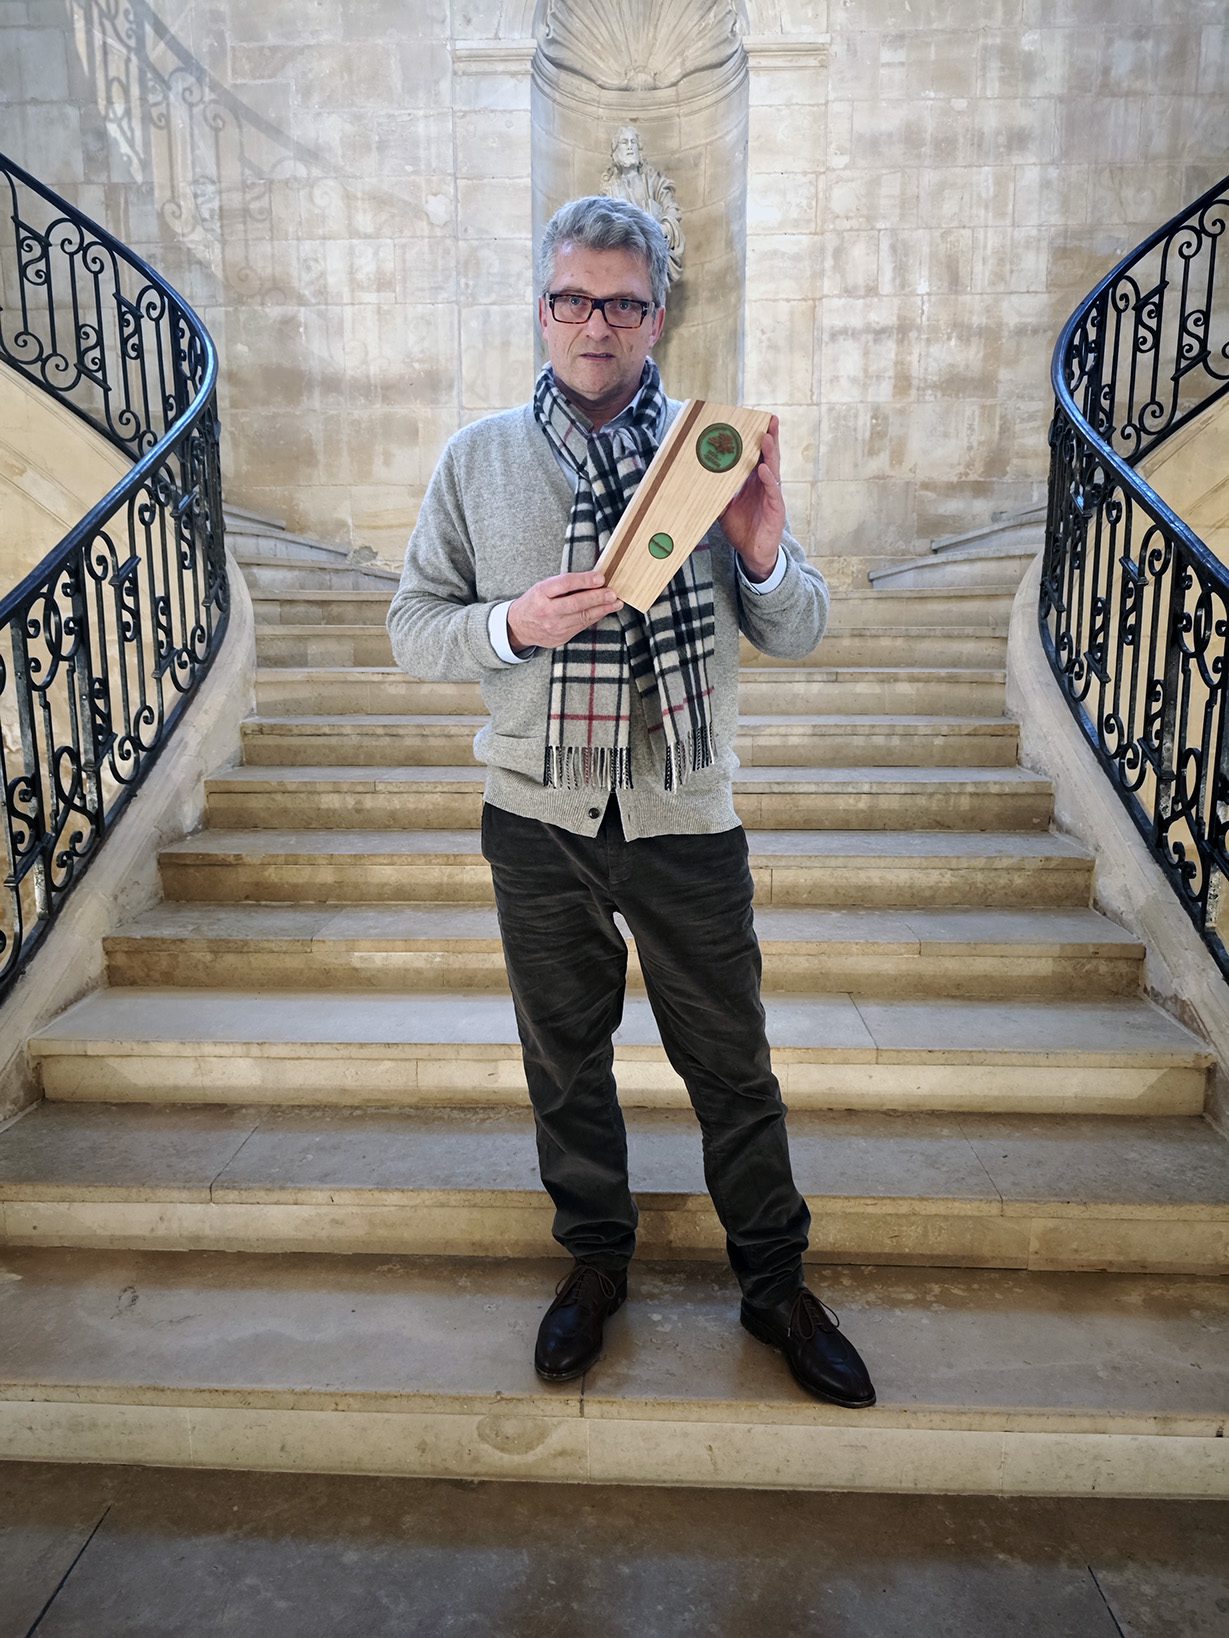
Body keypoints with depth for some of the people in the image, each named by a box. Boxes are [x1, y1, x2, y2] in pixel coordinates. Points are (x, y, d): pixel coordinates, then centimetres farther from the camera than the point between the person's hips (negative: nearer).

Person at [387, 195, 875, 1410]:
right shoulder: (478, 458, 2)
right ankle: (596, 1256, 40)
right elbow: (412, 628, 0)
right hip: (539, 817, 1)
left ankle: (774, 1281, 33)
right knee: (565, 1056, 16)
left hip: (685, 818, -1)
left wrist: (763, 553, -21)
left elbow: (798, 637, 0)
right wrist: (514, 624, -20)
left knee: (731, 1063, 10)